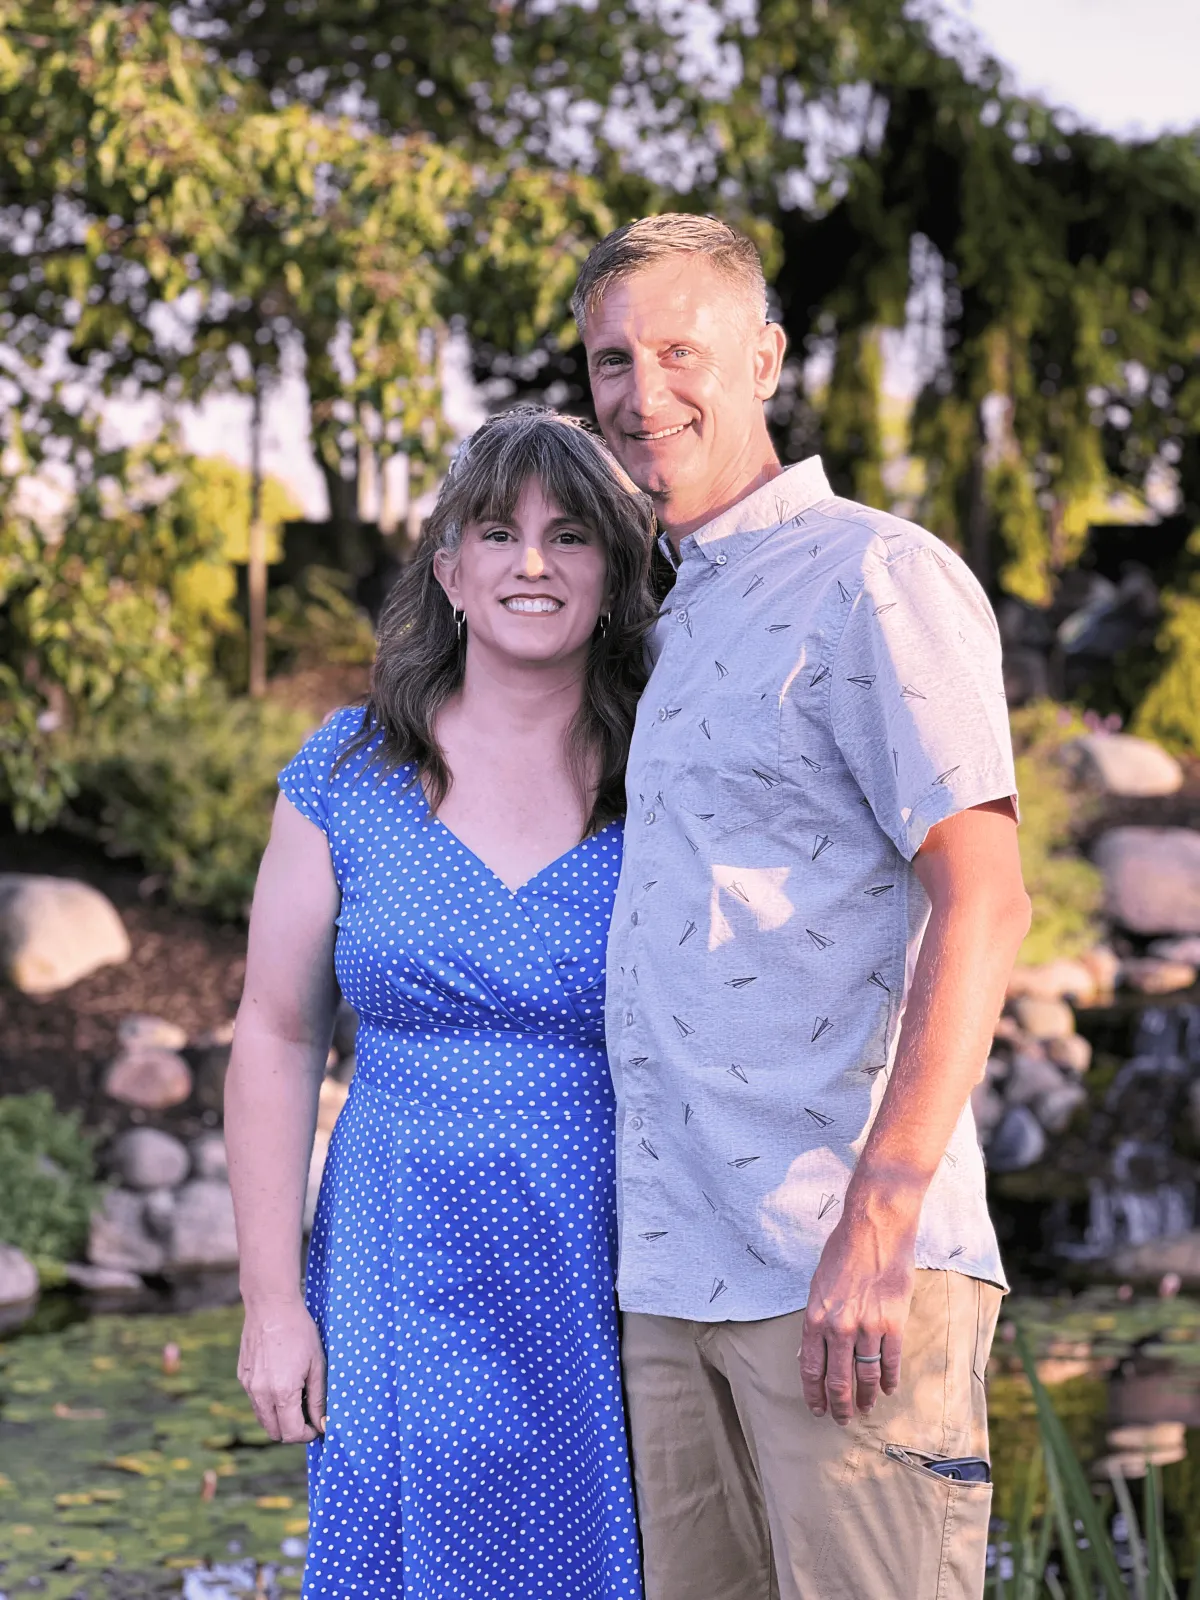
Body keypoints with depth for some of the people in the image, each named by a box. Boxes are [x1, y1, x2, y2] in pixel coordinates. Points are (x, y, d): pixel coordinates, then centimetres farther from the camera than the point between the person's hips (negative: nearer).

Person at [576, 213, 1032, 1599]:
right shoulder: (684, 621, 22)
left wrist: (876, 1222, -23)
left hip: (846, 1272, -8)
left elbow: (980, 900, -15)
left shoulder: (878, 577, -5)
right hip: (677, 1275, 8)